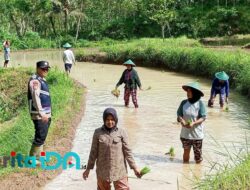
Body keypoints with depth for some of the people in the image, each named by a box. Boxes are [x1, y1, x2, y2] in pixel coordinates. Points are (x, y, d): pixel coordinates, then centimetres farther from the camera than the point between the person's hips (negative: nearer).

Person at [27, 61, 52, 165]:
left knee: (42, 136, 16)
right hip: (39, 114, -10)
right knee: (40, 136, -7)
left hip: (46, 113, 10)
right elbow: (35, 97, -24)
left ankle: (39, 156, 27)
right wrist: (41, 113, -31)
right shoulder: (35, 80, -15)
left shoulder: (42, 80, 16)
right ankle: (33, 158, 2)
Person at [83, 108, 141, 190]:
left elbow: (127, 151, 0)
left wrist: (134, 168, -2)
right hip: (103, 171, 1)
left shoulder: (121, 133, -4)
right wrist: (88, 169, 6)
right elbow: (94, 152, 4)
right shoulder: (98, 133, -2)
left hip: (119, 170, -1)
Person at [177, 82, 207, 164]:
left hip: (197, 133, -2)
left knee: (197, 152, 4)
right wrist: (182, 121, -18)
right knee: (186, 151, 9)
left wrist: (193, 123, -23)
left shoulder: (200, 103, -9)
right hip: (185, 133, 2)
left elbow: (203, 118, -9)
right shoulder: (184, 103, 0)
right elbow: (179, 114, 4)